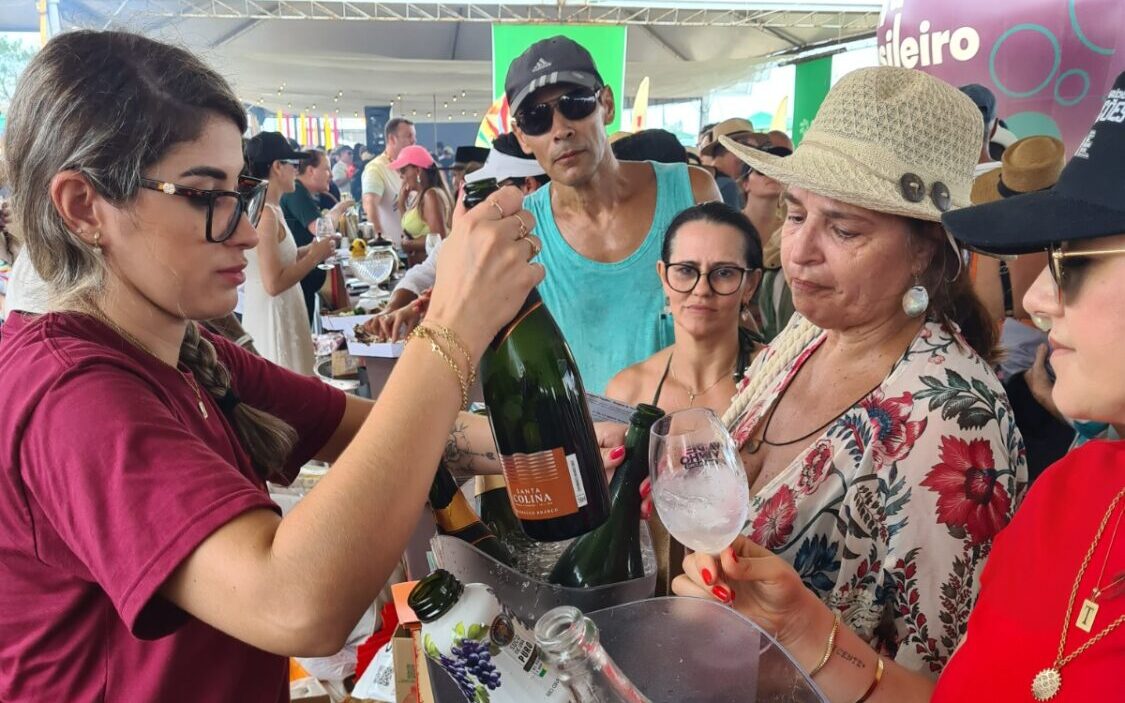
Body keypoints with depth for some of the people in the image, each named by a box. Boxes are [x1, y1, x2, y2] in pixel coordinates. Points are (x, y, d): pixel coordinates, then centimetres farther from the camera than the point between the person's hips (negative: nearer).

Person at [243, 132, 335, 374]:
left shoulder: (271, 209, 9)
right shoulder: (265, 213, -19)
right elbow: (274, 283, -24)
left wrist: (309, 250, 5)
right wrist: (315, 256, -15)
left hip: (281, 313, 10)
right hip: (272, 318, -9)